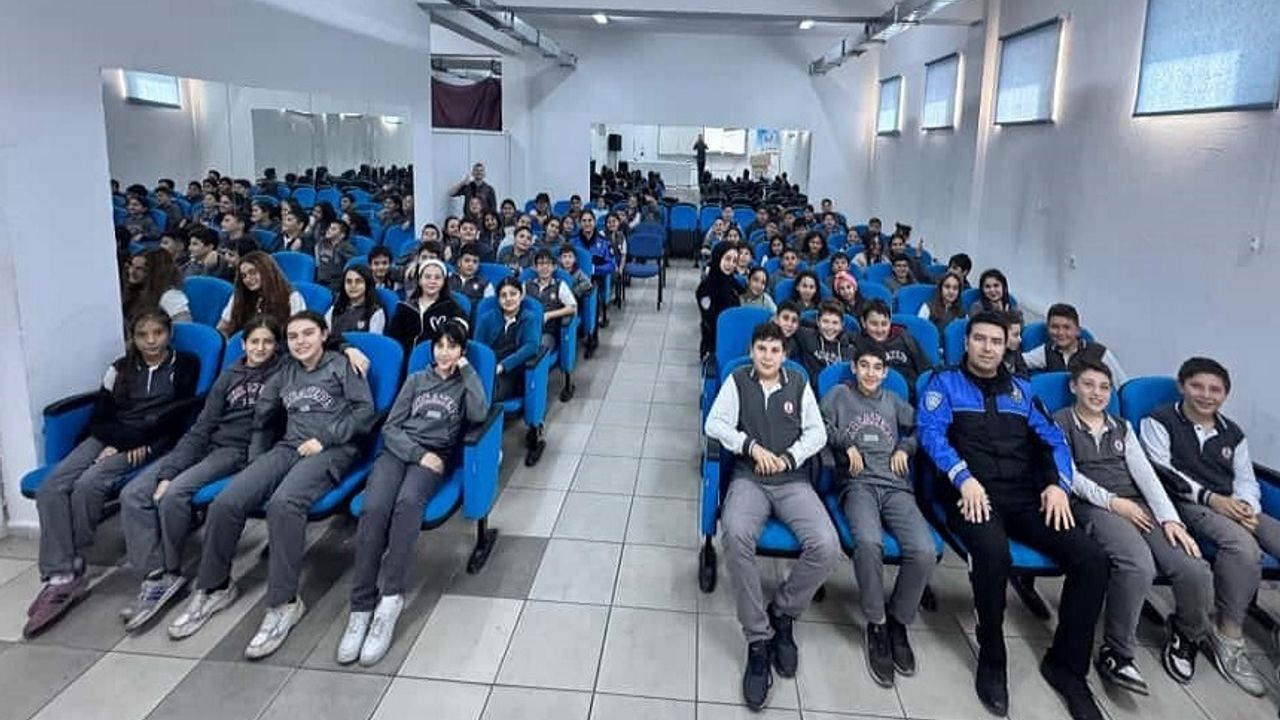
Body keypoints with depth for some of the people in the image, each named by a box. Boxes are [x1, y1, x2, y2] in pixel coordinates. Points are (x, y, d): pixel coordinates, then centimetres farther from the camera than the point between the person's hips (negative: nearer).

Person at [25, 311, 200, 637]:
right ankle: (59, 577, -27)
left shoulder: (186, 365, 7)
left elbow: (181, 418, -1)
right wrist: (118, 442, -6)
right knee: (50, 488, -22)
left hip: (150, 446, -5)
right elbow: (98, 418, 13)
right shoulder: (120, 369, 19)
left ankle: (70, 570, -16)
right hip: (109, 440, 5)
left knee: (88, 485, -30)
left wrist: (145, 446, -13)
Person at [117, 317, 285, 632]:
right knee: (133, 494, -13)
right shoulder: (230, 375, 16)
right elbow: (202, 426, 8)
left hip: (239, 450, -6)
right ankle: (155, 577, -13)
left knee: (174, 494, -28)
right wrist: (168, 472, -3)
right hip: (205, 444, 6)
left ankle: (171, 573, -5)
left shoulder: (282, 372, 6)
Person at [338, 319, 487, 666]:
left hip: (435, 457, -2)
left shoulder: (465, 384, 17)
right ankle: (362, 606, -30)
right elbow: (390, 426, 12)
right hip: (398, 450, 2)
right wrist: (418, 453, -6)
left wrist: (467, 370, 0)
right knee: (374, 507, -30)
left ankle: (390, 599, -37)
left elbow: (479, 415, -7)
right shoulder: (416, 379, 22)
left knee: (407, 502, -37)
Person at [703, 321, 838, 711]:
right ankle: (758, 639, -22)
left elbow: (818, 432, 9)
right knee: (736, 535, -35)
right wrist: (752, 446, -12)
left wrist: (788, 457, -7)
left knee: (826, 546, -27)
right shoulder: (737, 380, 10)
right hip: (749, 478, -1)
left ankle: (783, 613, 1)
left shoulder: (799, 384, 14)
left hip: (794, 481, 2)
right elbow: (715, 424, 0)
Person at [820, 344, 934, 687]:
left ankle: (898, 622, -3)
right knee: (868, 542, -37)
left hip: (896, 486, 3)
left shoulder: (893, 401, 27)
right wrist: (846, 445, -4)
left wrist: (905, 447, 15)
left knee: (925, 551, -27)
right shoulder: (839, 394, 18)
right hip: (858, 484, -3)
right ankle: (876, 625, -15)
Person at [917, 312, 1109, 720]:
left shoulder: (1022, 390, 23)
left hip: (1024, 495, 5)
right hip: (973, 492, -5)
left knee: (1092, 560, -17)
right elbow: (931, 433, -6)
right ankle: (992, 660, -11)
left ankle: (1066, 665, 3)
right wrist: (964, 478, -21)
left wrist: (1058, 484, -4)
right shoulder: (945, 383, 10)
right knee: (993, 552, -37)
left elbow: (1054, 441, 15)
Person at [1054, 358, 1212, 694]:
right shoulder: (1060, 423, 9)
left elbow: (1145, 473, 10)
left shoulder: (1122, 427, 24)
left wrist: (1170, 517, -4)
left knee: (1196, 571, -19)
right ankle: (1116, 652, -18)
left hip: (1139, 506, 5)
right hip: (1094, 506, -5)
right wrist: (1112, 501, -13)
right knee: (1138, 565, -35)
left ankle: (1186, 635, 12)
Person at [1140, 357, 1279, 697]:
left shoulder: (1232, 433, 25)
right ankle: (1229, 636, -23)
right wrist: (1210, 497, -16)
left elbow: (1246, 479, 14)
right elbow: (1162, 471, -5)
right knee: (1244, 546, -34)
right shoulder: (1160, 421, 7)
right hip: (1188, 504, -6)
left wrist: (1247, 506, -9)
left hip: (1234, 506, 6)